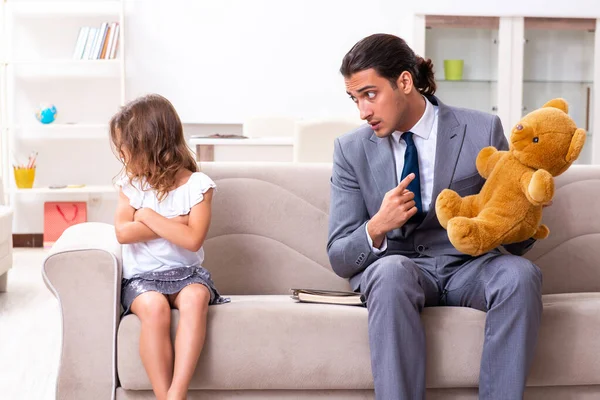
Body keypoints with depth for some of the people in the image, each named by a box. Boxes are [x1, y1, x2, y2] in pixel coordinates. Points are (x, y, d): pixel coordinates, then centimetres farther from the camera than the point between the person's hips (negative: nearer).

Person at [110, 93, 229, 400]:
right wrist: (175, 223, -13)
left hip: (185, 273, -1)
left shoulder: (197, 185, -4)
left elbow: (193, 239, -16)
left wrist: (149, 216, -11)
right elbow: (123, 233, -10)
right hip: (141, 276, 1)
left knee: (195, 297, -34)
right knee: (154, 306, -33)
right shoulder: (131, 183, 5)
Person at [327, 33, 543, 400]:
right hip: (397, 265, 0)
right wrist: (376, 228, -23)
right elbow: (340, 259, -1)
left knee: (520, 274, -32)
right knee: (391, 271, -35)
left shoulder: (483, 131, -3)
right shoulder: (352, 150, 1)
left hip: (469, 266, 0)